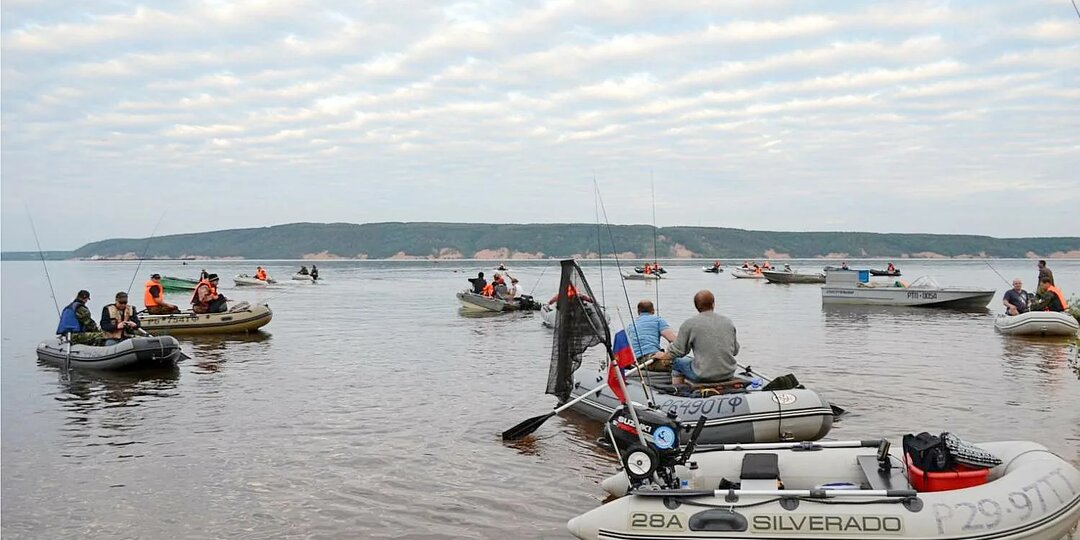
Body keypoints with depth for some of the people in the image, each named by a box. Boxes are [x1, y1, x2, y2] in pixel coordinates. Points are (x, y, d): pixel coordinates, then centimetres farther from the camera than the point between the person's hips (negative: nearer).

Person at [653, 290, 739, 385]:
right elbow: (735, 350, 11)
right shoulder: (728, 322, 5)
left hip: (703, 376, -4)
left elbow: (677, 350, -4)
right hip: (728, 374, 4)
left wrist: (663, 356, 17)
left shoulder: (689, 323, -8)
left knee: (677, 363, 23)